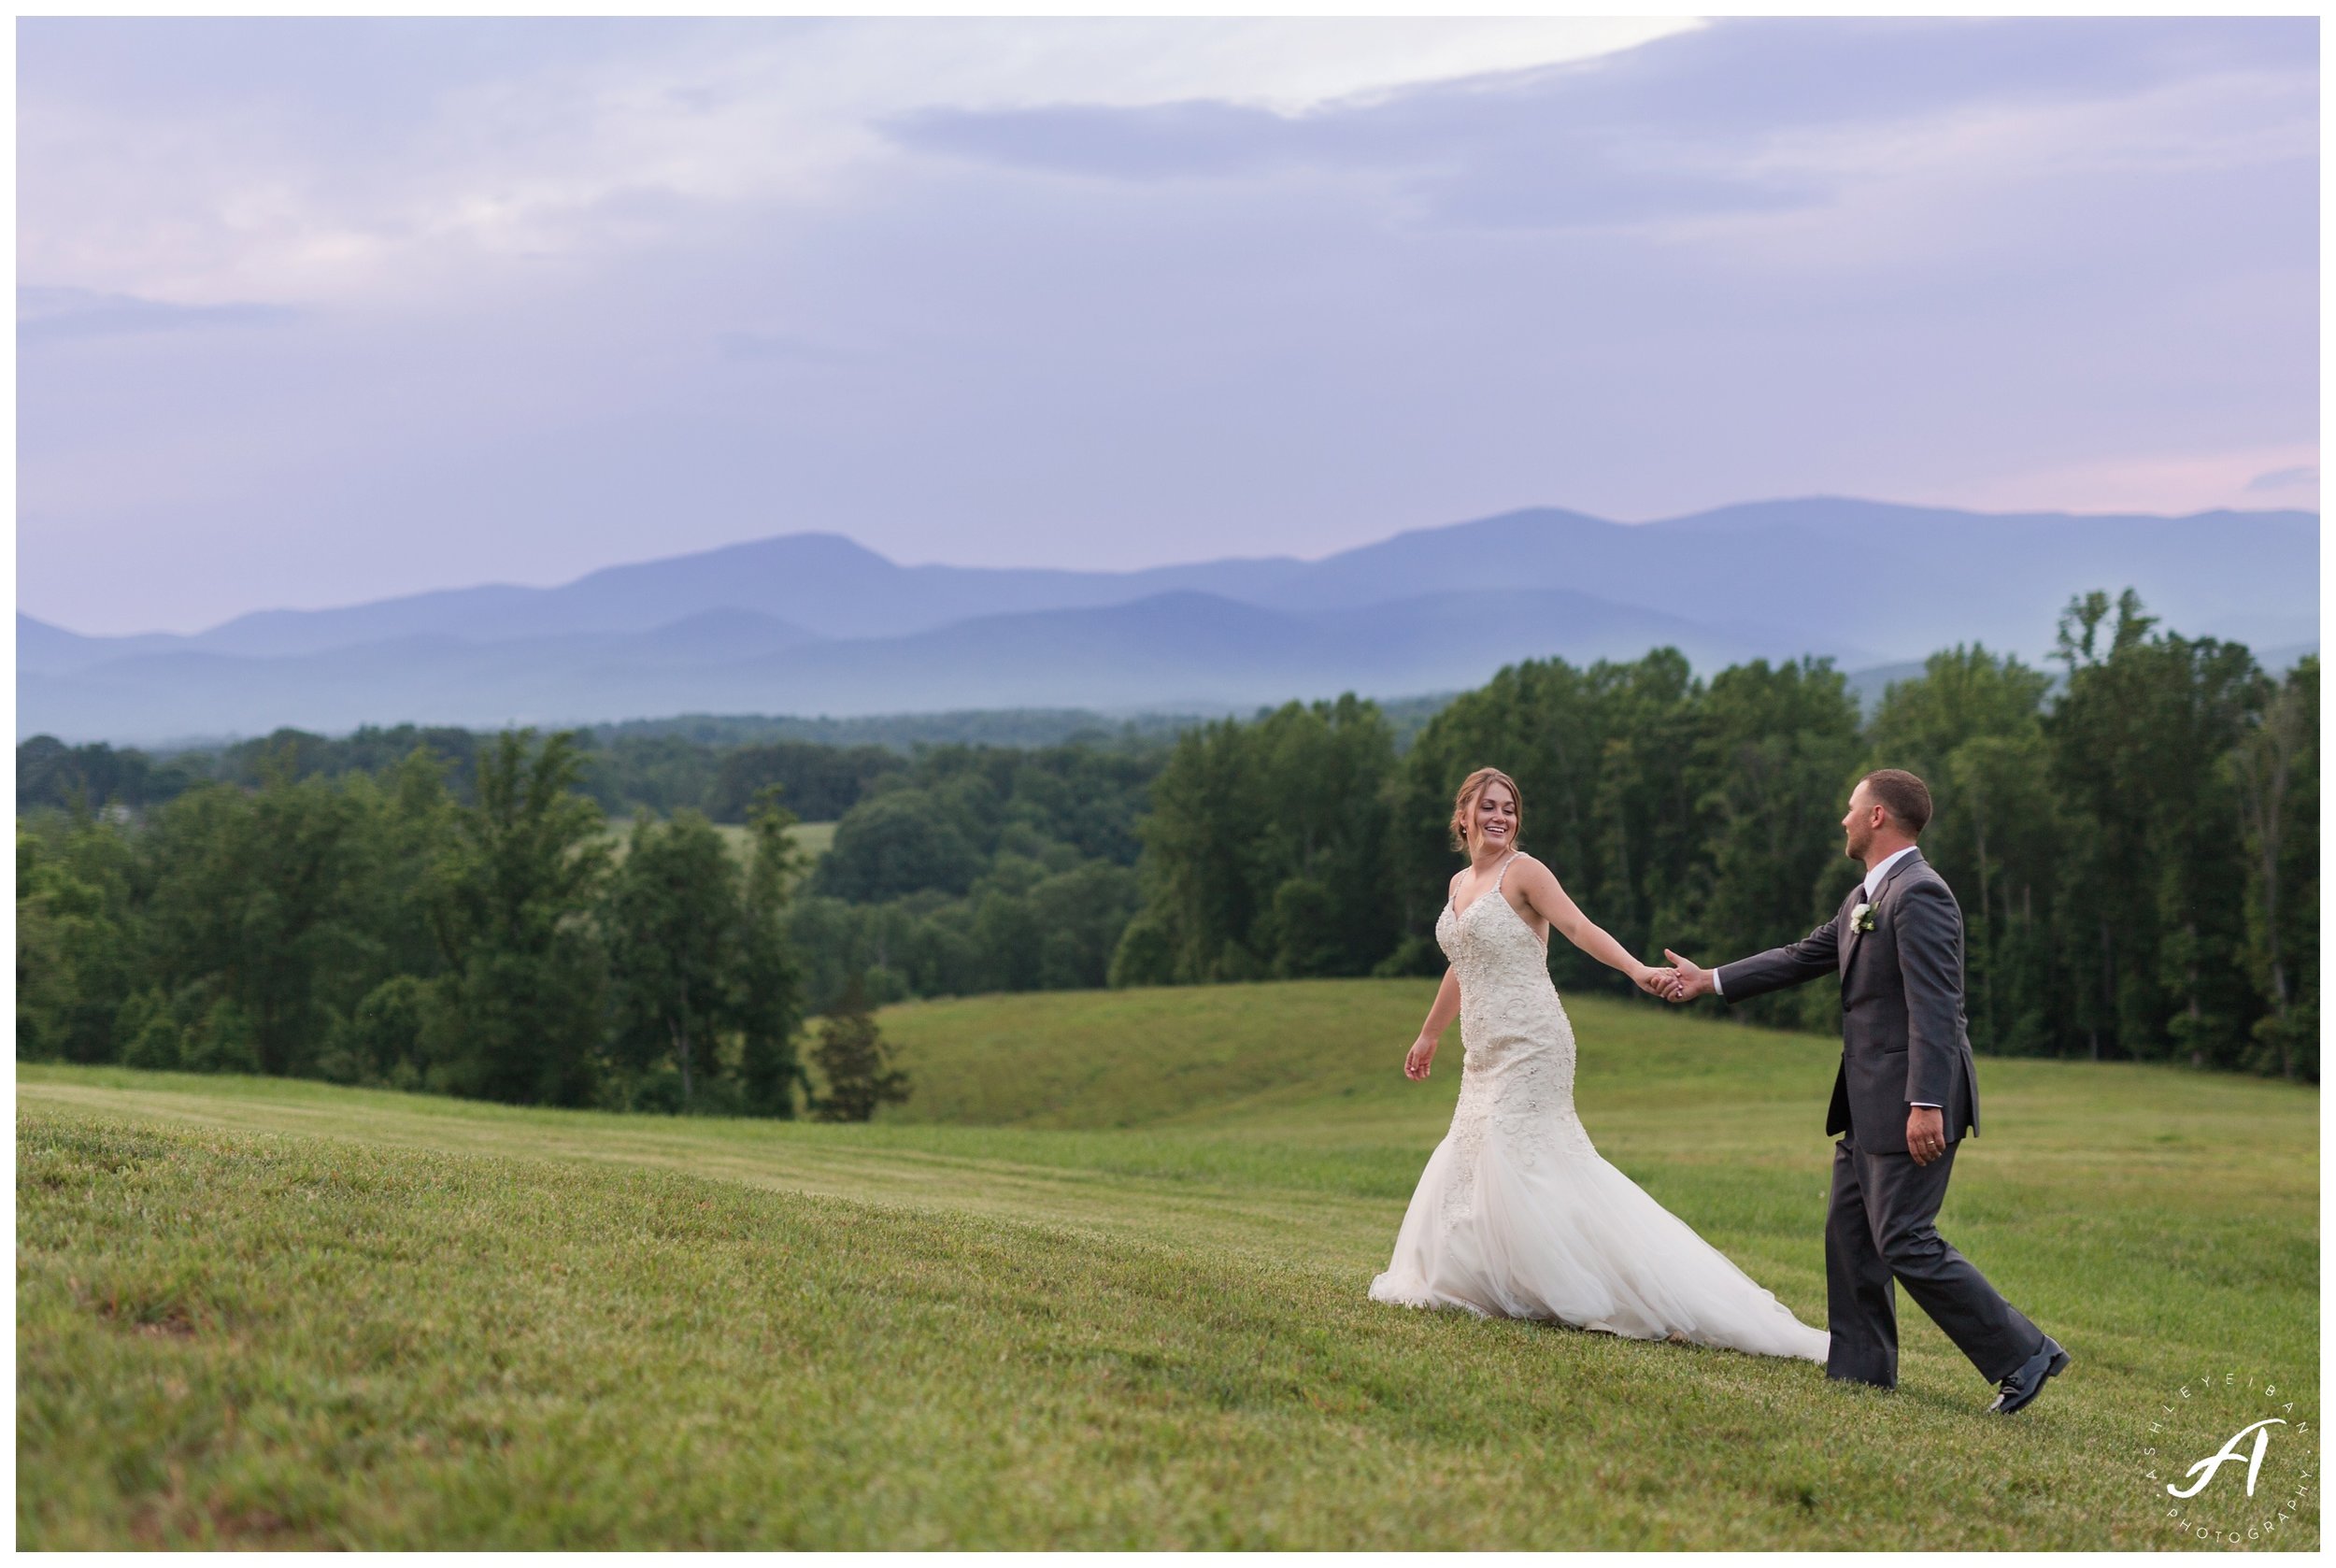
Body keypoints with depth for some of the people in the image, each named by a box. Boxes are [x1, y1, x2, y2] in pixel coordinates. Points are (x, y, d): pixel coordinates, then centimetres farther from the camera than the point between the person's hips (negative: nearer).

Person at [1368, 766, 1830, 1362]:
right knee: (1472, 1157, 8)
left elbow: (1580, 928, -20)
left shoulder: (1522, 871, -7)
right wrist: (1428, 1036, 38)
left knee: (1519, 1161, -14)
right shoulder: (1460, 884, 16)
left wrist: (1637, 970, -36)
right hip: (1485, 1053, 8)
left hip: (1529, 1043, -8)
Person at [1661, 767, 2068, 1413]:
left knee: (1905, 1242, -9)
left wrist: (1926, 1105, -28)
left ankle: (2024, 1354, -3)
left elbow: (1935, 1008, -23)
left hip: (1910, 1104, -10)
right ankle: (1860, 1367, 21)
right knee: (1850, 1233, 13)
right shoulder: (1863, 899, 15)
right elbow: (1804, 956, 25)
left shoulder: (1919, 895, -17)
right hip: (1871, 1105, 10)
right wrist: (1711, 981, 27)